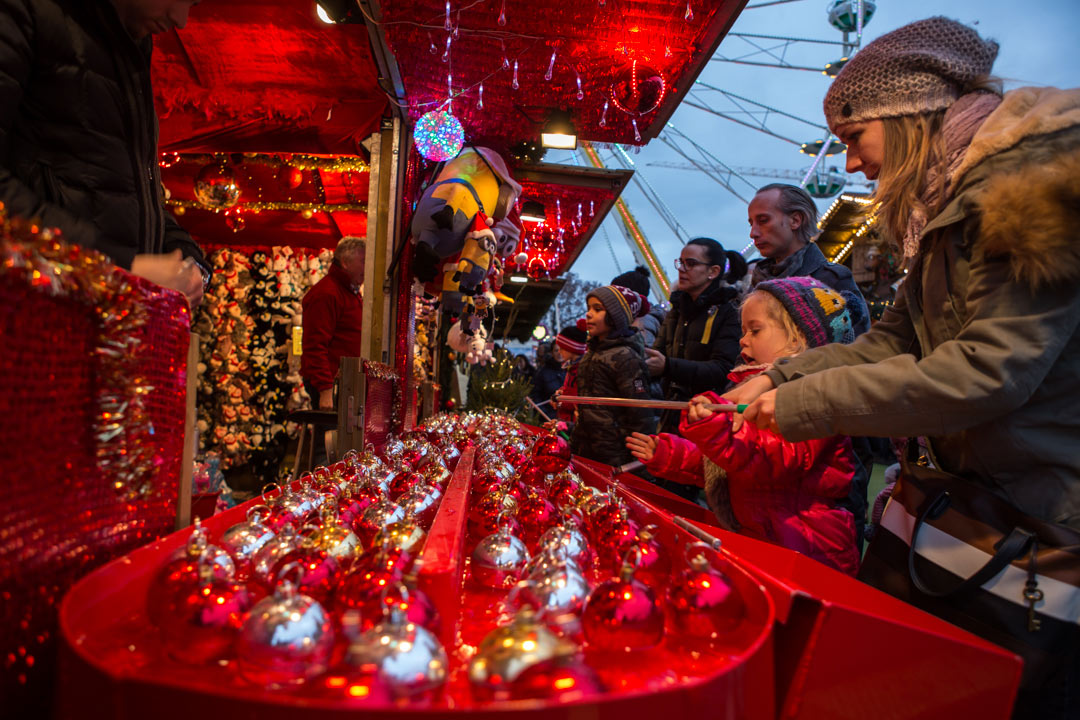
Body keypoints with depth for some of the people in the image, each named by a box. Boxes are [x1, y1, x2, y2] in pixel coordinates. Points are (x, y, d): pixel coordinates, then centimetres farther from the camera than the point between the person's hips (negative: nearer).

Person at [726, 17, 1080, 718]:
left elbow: (990, 369, -26)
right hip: (971, 500, 9)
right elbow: (894, 340, 13)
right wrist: (777, 379, 3)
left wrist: (804, 404, -20)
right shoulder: (951, 204, 11)